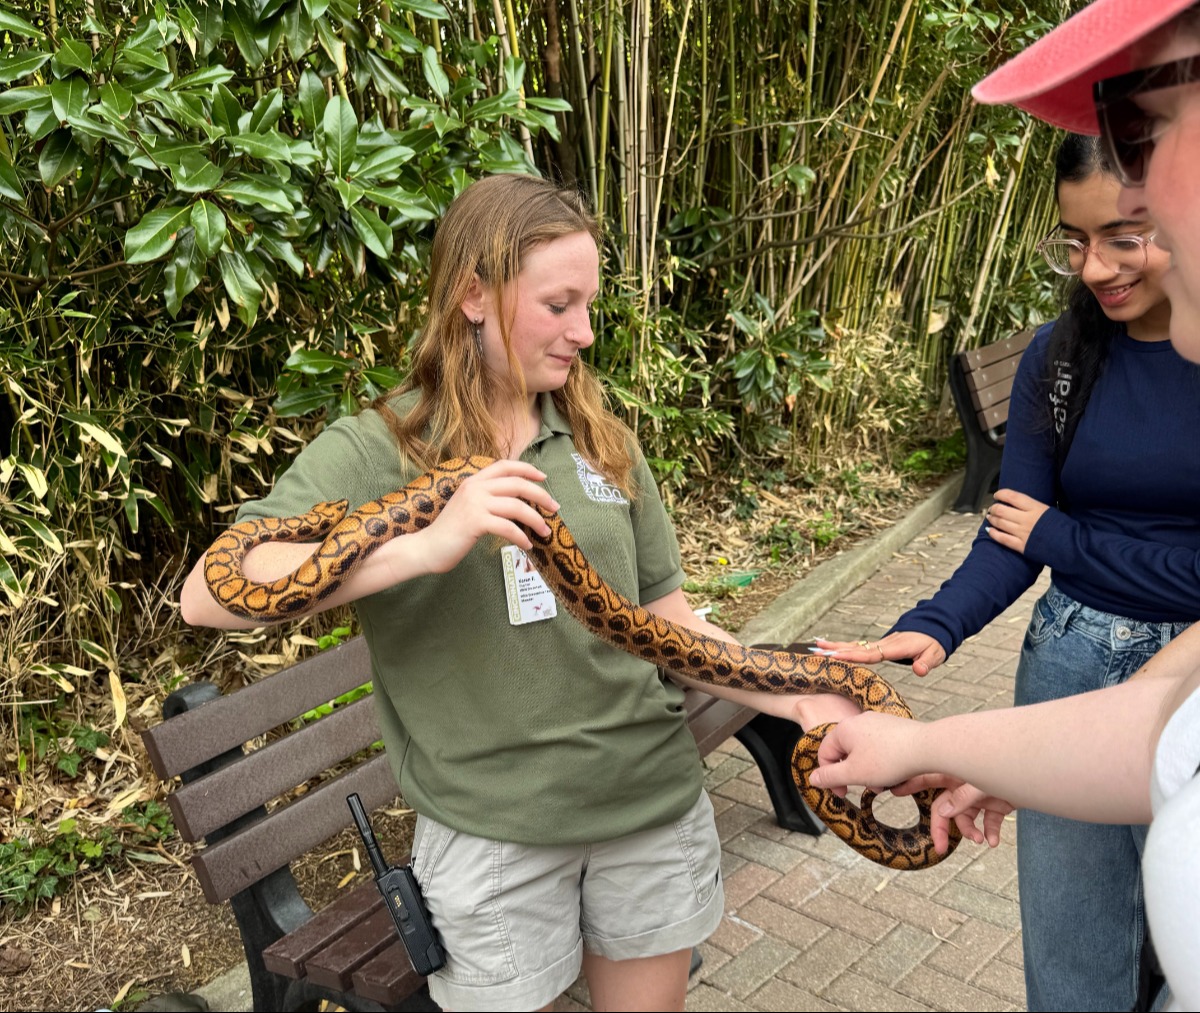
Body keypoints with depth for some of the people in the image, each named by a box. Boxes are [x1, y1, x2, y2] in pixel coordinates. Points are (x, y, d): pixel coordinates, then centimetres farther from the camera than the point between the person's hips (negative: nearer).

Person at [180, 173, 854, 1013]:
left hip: (655, 798, 4)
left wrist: (797, 698, -10)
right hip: (491, 829, -4)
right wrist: (428, 545, -35)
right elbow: (209, 595, -24)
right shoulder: (374, 453, -11)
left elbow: (669, 624, 5)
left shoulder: (603, 441, 2)